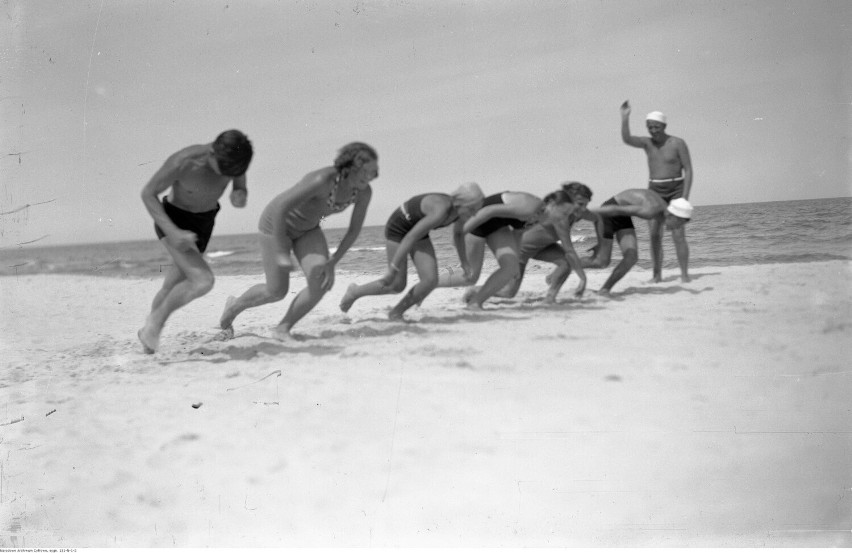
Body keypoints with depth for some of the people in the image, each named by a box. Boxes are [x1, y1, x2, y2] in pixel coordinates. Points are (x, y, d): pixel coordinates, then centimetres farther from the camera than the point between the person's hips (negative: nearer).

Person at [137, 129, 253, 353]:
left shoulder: (236, 154, -21)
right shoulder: (182, 162, -34)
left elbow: (240, 194, -4)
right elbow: (148, 193, -20)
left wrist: (240, 197, -30)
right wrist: (173, 233, -31)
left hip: (203, 224, 6)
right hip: (172, 221, -5)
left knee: (172, 287, 19)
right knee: (204, 281, -24)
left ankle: (148, 331, 45)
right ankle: (156, 320, 1)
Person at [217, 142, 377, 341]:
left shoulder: (364, 192, -18)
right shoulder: (322, 180, -38)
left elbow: (354, 230, -7)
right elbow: (280, 209, -36)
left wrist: (333, 262, -15)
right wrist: (281, 254, -34)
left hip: (307, 228, 6)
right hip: (277, 222, -5)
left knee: (321, 283, -17)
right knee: (277, 291, -2)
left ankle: (282, 328, 3)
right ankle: (234, 306, 30)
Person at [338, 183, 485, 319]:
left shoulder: (461, 210, -13)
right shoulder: (440, 211, -38)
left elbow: (457, 233, 11)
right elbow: (410, 238, -36)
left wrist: (464, 262, 14)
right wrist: (393, 269, -34)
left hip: (417, 227, 7)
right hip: (398, 228, -7)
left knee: (431, 280, -9)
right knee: (397, 285, -4)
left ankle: (396, 313, 10)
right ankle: (354, 292, 20)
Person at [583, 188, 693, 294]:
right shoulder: (650, 212, -33)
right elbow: (616, 210, -32)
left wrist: (657, 262, 25)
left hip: (623, 217, 8)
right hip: (608, 212, -8)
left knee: (632, 256, -10)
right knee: (601, 262, -10)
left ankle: (604, 289, 0)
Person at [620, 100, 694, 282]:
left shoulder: (678, 143, -8)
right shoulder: (647, 142, 3)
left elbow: (688, 171, -9)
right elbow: (627, 139, -17)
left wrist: (685, 196, -17)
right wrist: (625, 117, -30)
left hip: (676, 191, -3)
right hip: (654, 192, 4)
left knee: (678, 235, -11)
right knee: (655, 235, -4)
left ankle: (685, 274, -7)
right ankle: (657, 274, 2)